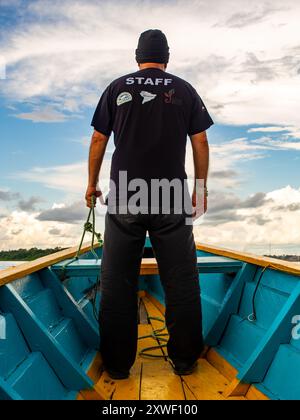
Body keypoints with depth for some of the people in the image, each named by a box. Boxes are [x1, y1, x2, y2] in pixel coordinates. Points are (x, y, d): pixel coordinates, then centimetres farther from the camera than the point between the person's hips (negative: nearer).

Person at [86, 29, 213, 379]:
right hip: (172, 199, 0)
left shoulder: (117, 88, 9)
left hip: (124, 197, 1)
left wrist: (92, 183, 18)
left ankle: (117, 364, 14)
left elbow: (98, 139, 8)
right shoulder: (184, 89, 8)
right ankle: (185, 360, 15)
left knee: (118, 283, 7)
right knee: (181, 283, 8)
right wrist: (201, 189, 14)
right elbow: (200, 142, 6)